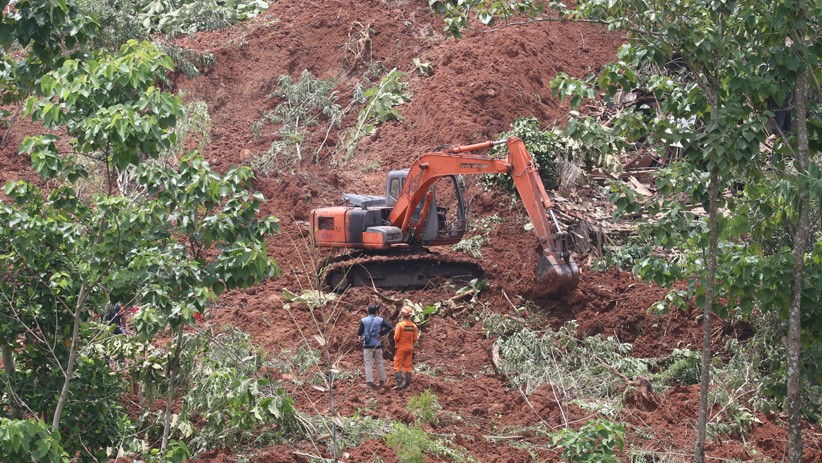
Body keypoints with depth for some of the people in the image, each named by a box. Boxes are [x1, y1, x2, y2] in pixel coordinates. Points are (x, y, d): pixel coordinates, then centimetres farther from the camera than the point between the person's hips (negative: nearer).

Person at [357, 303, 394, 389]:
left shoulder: (363, 321, -4)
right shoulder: (380, 320, -2)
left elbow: (359, 333, -2)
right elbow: (390, 326, -12)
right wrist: (381, 333, -4)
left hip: (367, 346, -1)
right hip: (378, 345, 1)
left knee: (368, 364, 2)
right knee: (379, 363, 13)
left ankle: (369, 382, -3)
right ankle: (382, 381, 19)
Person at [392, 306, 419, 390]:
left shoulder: (400, 325, -15)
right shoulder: (413, 326, 0)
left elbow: (396, 337, -16)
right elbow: (415, 339, 3)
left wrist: (396, 342, 6)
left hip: (401, 348, -5)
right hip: (410, 348, 5)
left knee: (398, 366, -1)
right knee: (408, 366, 12)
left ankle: (399, 383, -11)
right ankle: (407, 384, 12)